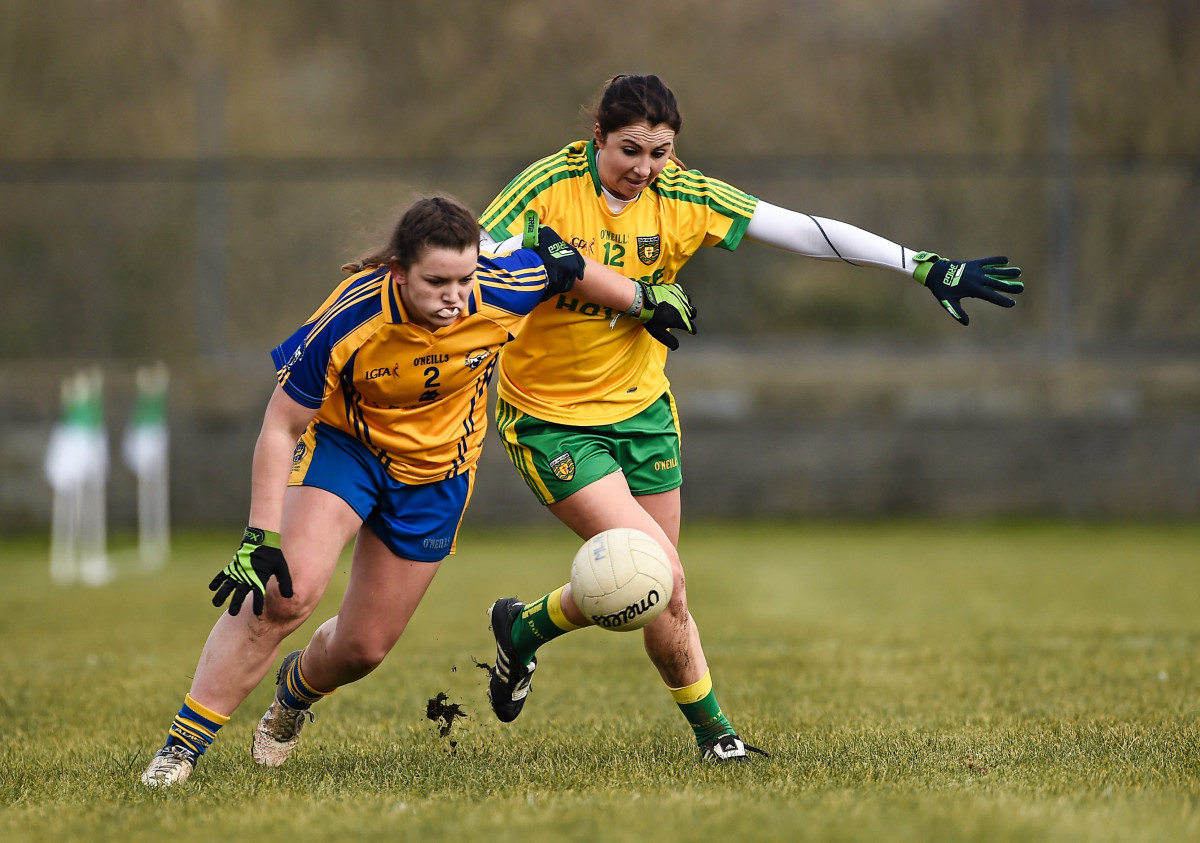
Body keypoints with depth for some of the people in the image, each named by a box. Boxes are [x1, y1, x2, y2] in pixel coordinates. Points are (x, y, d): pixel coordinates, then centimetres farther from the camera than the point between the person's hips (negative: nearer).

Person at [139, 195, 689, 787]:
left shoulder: (503, 291, -27)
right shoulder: (348, 321, -32)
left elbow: (564, 261, -3)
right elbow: (281, 427, -22)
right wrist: (262, 537, -29)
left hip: (436, 472, 3)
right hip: (343, 444, -3)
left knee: (364, 648, 6)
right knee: (286, 592, -27)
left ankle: (296, 691, 44)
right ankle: (181, 747, -15)